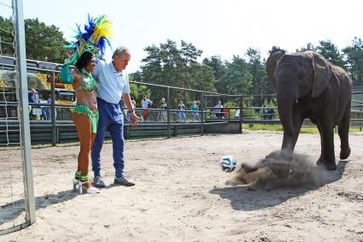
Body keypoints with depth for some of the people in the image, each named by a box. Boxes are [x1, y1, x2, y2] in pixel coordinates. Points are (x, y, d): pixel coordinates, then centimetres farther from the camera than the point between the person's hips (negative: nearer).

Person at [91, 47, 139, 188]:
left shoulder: (124, 74, 13)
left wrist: (132, 111, 19)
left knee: (119, 143, 6)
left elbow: (126, 94, 20)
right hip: (102, 107, -6)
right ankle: (97, 176, 9)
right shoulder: (101, 67, -5)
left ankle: (119, 175, 14)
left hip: (117, 109, 6)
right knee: (98, 143, 0)